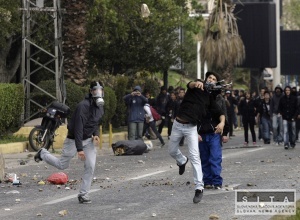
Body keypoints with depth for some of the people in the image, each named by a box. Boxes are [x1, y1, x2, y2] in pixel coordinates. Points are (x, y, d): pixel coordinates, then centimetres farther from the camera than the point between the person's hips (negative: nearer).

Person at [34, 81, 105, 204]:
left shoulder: (100, 107, -2)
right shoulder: (83, 106, -28)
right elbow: (78, 128, -30)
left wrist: (96, 134, -7)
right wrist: (79, 149, -32)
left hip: (88, 140, 6)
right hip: (74, 139, -6)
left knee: (90, 167, -6)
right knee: (62, 165, 8)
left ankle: (83, 194, 4)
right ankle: (43, 154, 36)